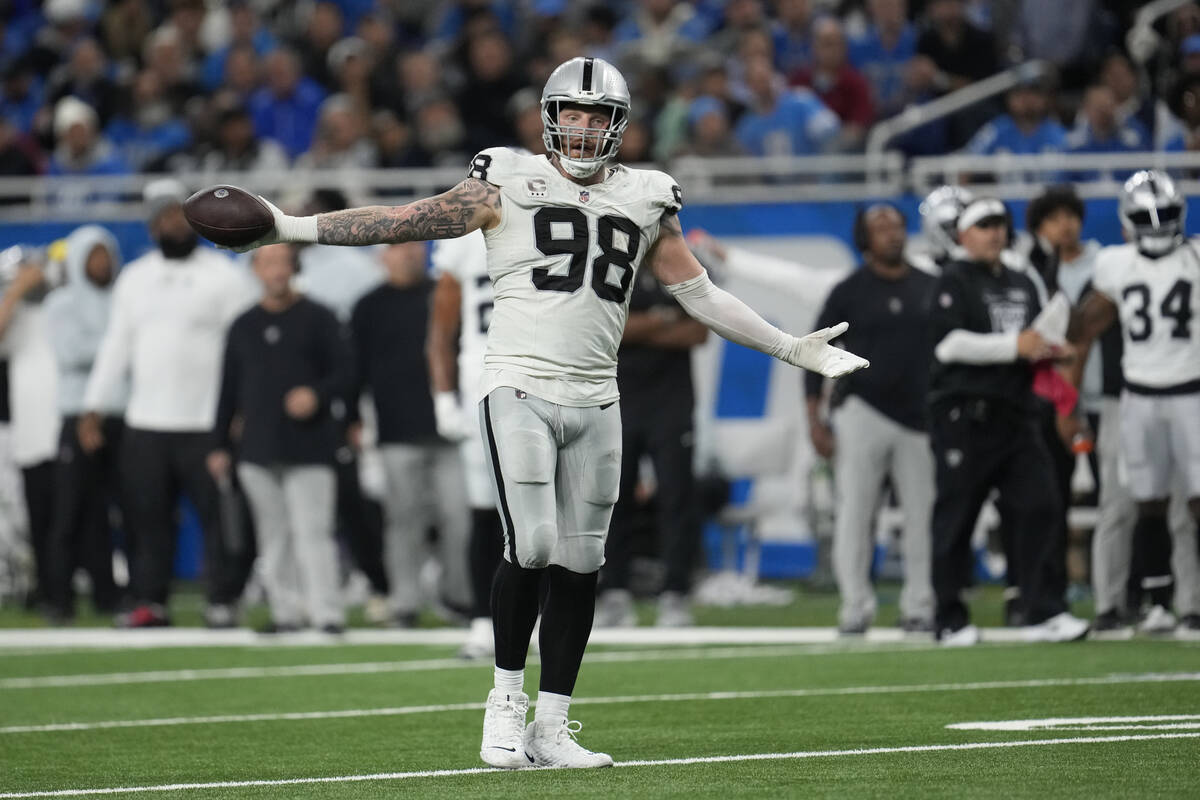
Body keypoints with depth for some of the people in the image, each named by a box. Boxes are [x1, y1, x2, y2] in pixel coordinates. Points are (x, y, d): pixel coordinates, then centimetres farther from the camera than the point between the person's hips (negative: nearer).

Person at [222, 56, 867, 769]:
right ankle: (508, 696, 4)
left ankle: (550, 729, 9)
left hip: (595, 401, 4)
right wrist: (294, 228, -3)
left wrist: (793, 349, 22)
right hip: (520, 389, -4)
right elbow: (403, 222, 2)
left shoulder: (646, 201, 13)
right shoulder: (509, 185, 3)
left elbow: (701, 296, 21)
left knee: (579, 565, 2)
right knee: (531, 547, -16)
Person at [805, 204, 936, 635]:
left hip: (920, 417, 3)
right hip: (862, 413, -2)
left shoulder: (930, 288, 9)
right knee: (854, 511, -6)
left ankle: (918, 606, 7)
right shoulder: (849, 292, 1)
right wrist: (815, 419, -5)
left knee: (922, 515, 0)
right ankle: (856, 605, -2)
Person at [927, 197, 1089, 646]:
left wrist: (1044, 351, 3)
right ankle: (950, 620, 7)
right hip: (964, 415, -6)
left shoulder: (1023, 285, 20)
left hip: (1015, 414, 6)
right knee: (956, 516, -1)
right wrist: (1015, 346, -17)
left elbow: (1036, 342, 28)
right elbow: (950, 343, -15)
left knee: (1039, 508, -5)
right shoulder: (955, 281, -2)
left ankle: (1043, 612, -5)